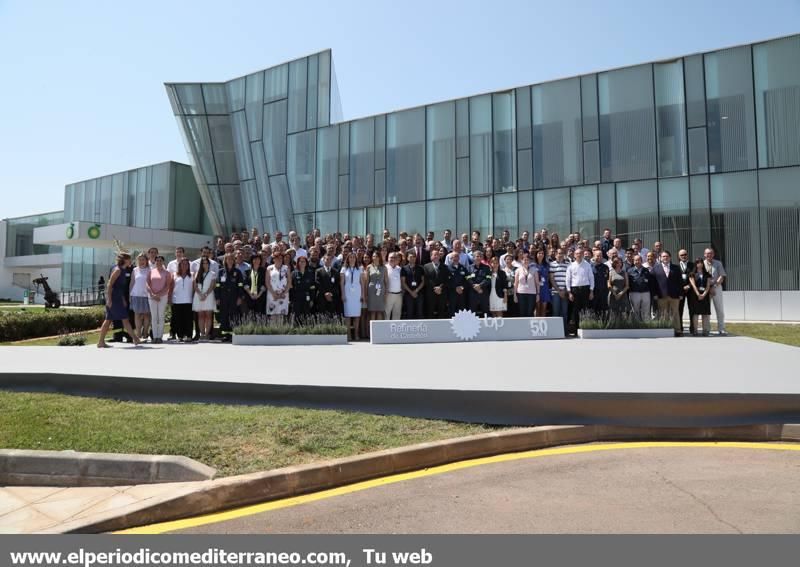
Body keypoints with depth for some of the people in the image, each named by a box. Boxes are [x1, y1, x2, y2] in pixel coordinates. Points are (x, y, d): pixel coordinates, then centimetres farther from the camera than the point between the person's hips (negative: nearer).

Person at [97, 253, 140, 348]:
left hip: (118, 298, 9)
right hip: (113, 298, -9)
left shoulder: (122, 270, 15)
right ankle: (135, 338, 2)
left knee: (108, 320, 8)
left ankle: (101, 342, 11)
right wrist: (109, 299, -21)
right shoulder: (118, 270, -13)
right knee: (124, 318, -3)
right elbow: (109, 284, -18)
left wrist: (123, 299, 21)